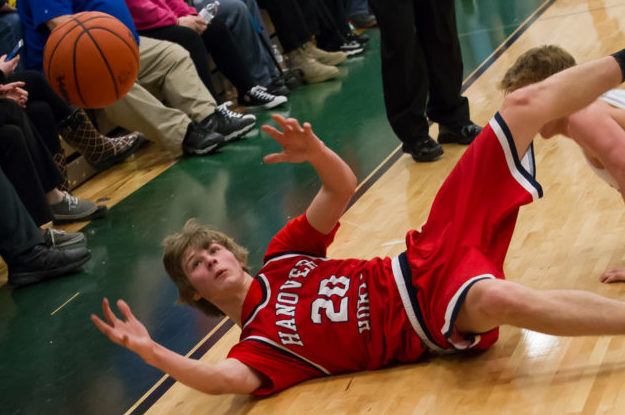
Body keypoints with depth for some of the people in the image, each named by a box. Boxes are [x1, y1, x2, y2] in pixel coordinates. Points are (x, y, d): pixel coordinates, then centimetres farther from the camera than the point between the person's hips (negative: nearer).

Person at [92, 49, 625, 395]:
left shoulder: (282, 257, 13)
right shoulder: (257, 343, -4)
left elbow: (343, 187, 6)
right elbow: (230, 378, -27)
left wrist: (315, 152, -16)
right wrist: (151, 351, -37)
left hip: (428, 257, 6)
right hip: (435, 321, -5)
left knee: (526, 105, -1)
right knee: (496, 299, -46)